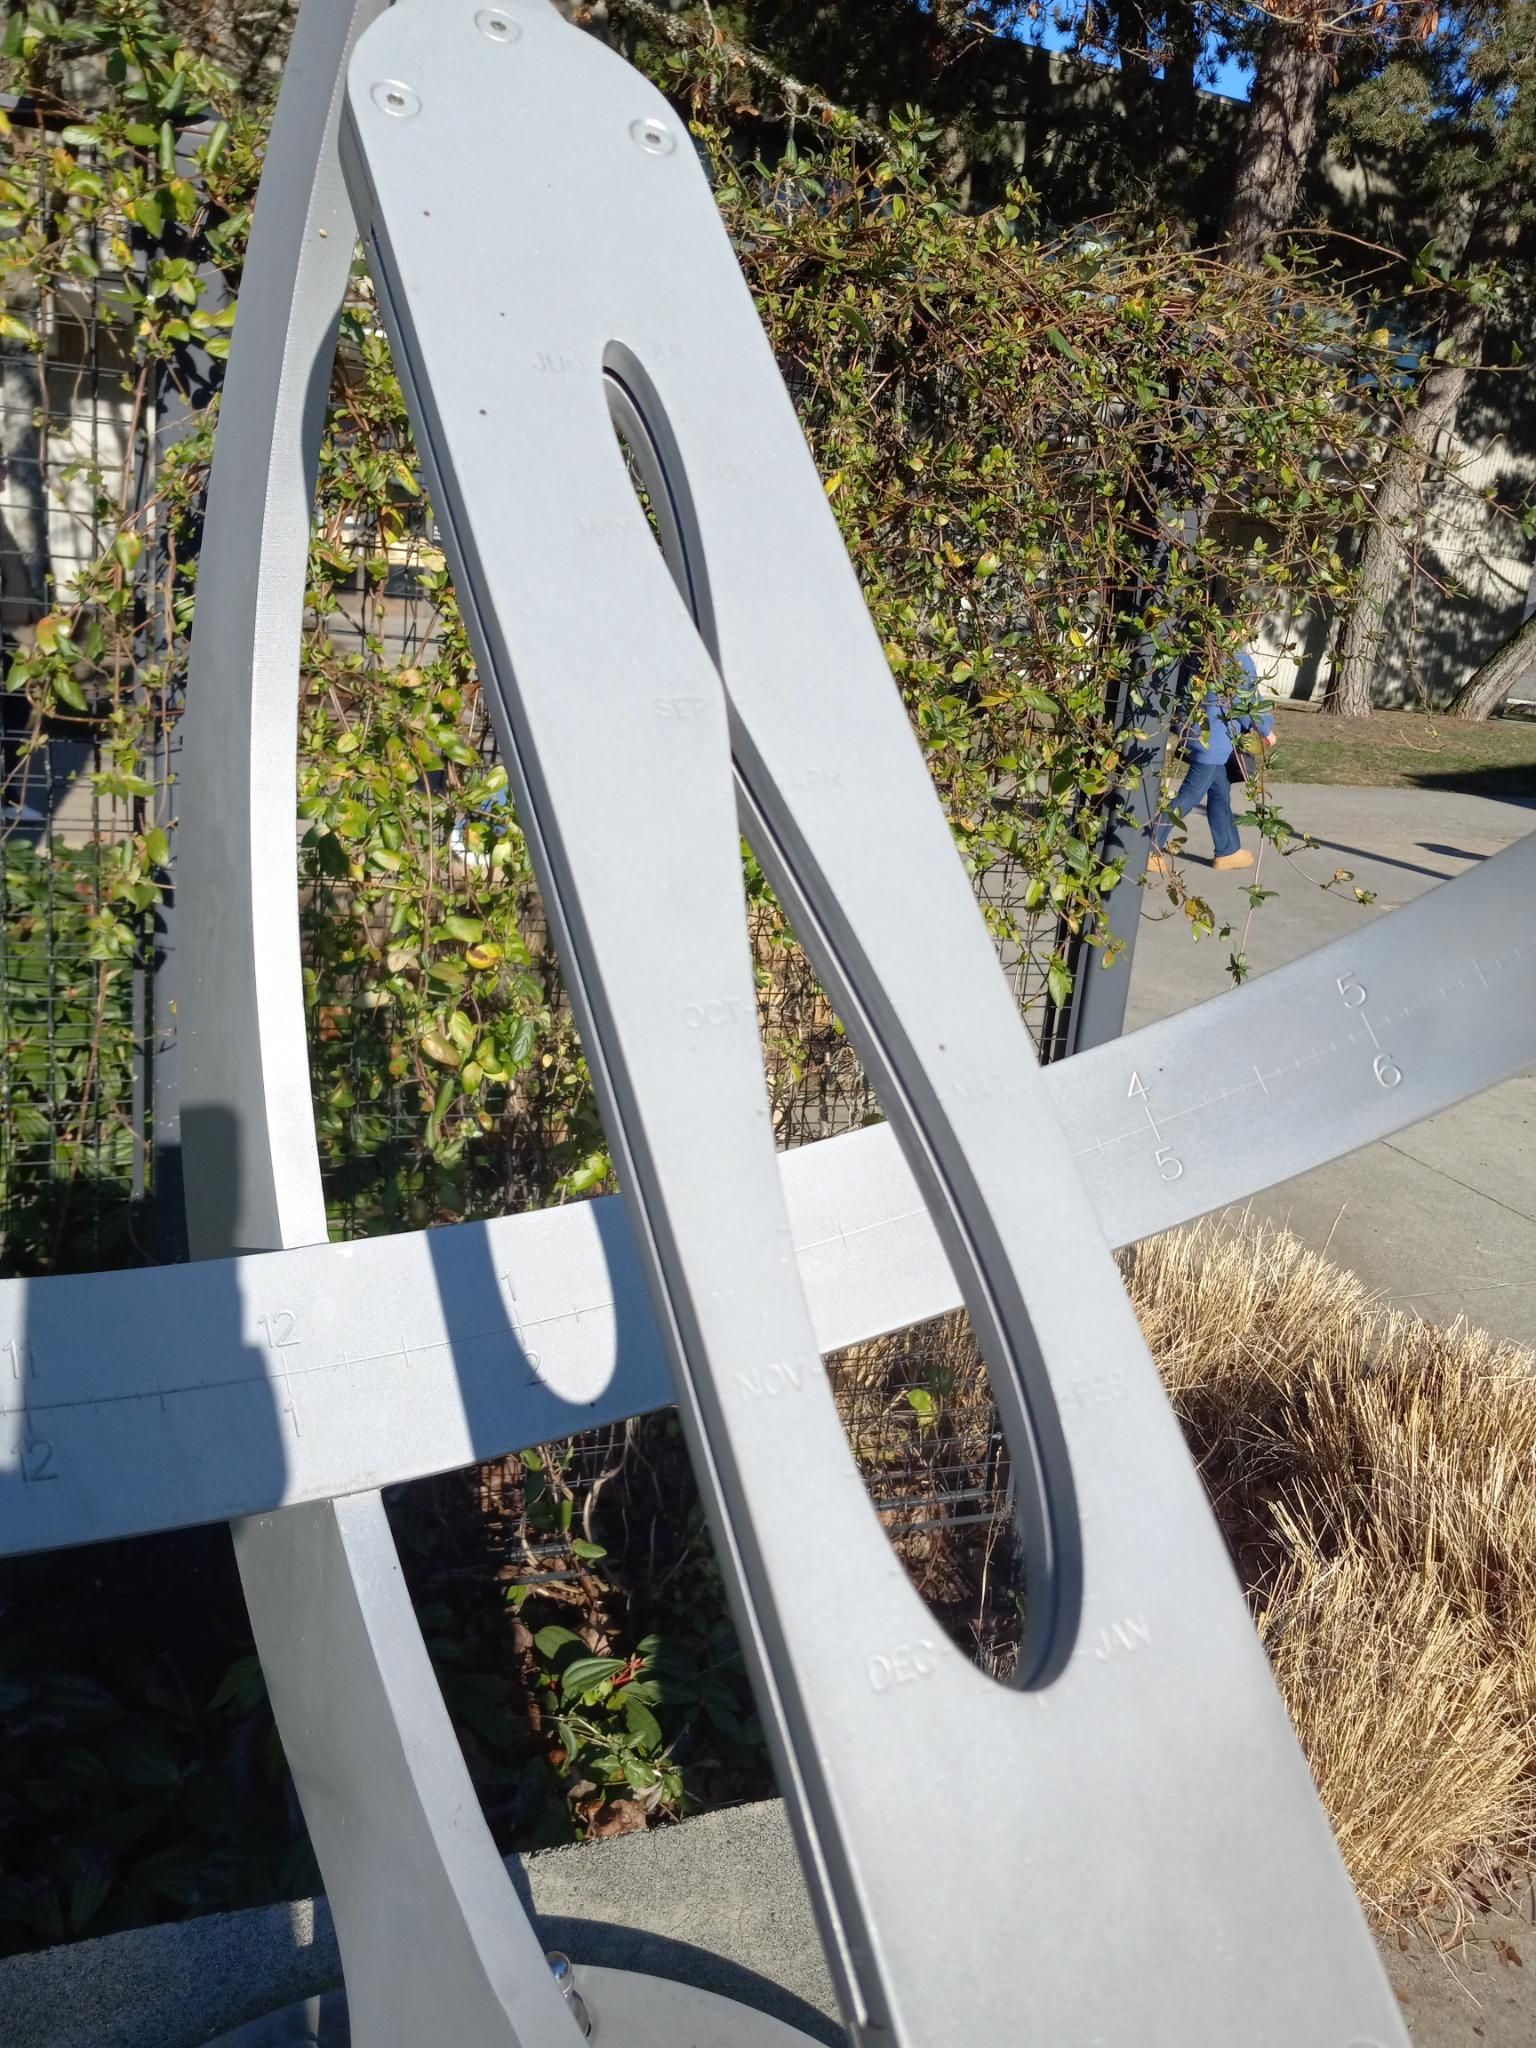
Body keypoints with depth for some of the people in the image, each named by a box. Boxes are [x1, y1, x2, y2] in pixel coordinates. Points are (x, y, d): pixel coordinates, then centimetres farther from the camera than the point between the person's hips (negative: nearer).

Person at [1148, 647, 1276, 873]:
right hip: (1212, 740, -8)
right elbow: (1250, 701, -8)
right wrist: (1266, 729, 10)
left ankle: (1229, 850, 27)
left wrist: (1248, 726, 22)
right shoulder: (1239, 660, -15)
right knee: (1189, 797, -3)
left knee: (1220, 792, 18)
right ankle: (1148, 849, -4)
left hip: (1197, 733, 8)